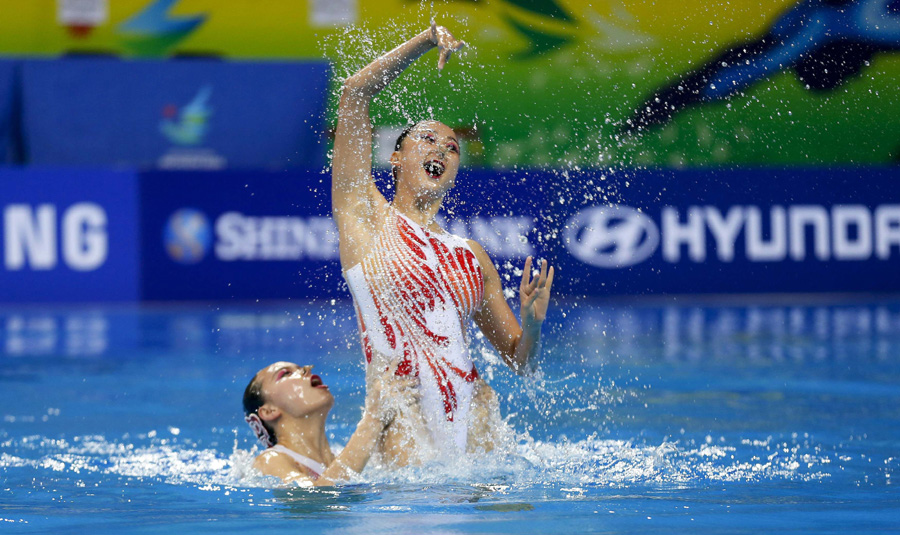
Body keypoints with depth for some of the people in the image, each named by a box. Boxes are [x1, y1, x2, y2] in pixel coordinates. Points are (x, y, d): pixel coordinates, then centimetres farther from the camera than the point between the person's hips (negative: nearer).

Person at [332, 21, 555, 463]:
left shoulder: (471, 256, 18)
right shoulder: (365, 214, 8)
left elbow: (520, 362, 21)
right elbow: (354, 93, -1)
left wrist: (532, 322, -1)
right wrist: (428, 40, -1)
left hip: (473, 418, 5)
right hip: (406, 422, -5)